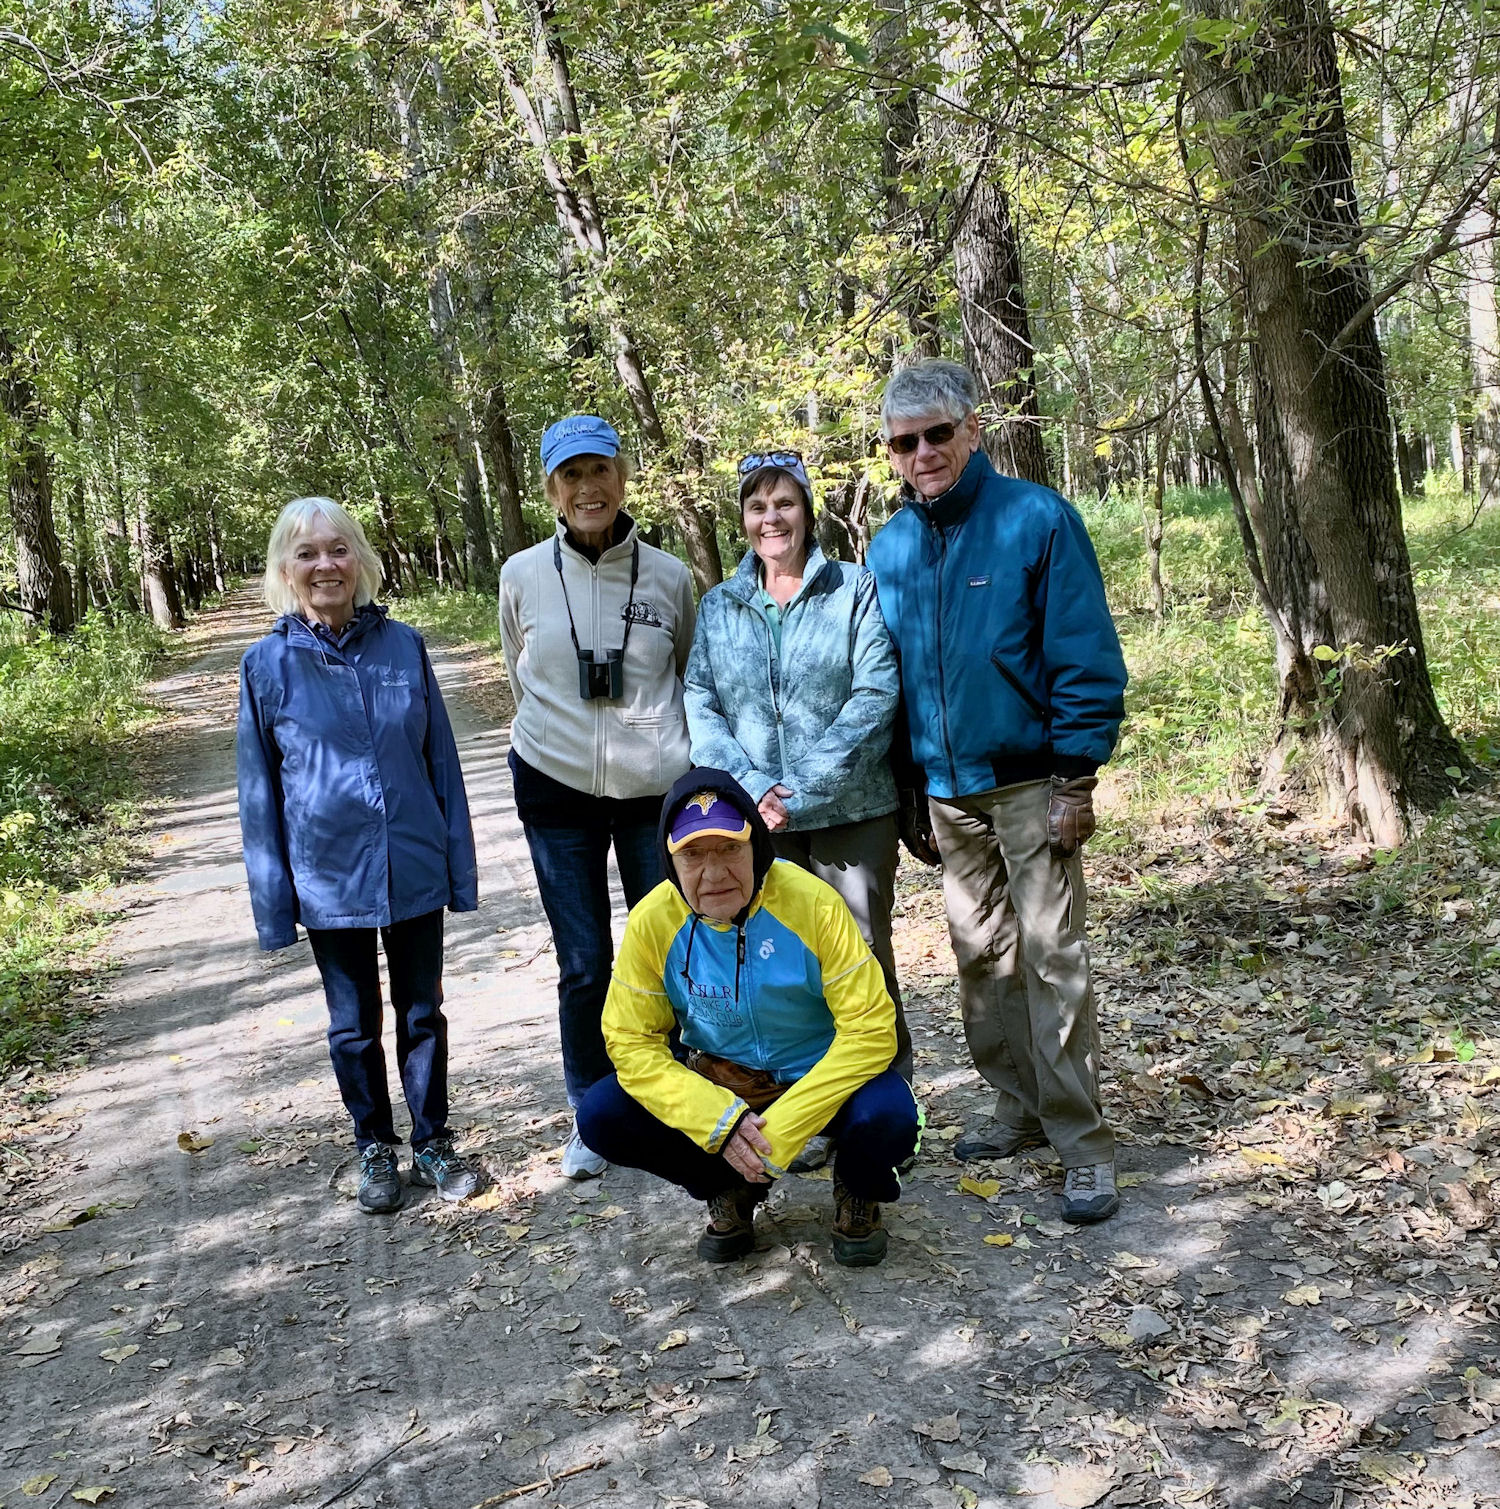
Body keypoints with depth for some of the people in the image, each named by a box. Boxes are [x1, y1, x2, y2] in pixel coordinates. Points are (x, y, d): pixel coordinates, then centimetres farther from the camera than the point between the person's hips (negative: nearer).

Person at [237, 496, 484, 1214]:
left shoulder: (403, 646, -3)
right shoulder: (268, 664, -6)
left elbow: (441, 760, 3)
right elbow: (260, 790, -1)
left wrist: (460, 864, 3)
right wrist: (273, 899, -2)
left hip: (414, 871, 1)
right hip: (330, 879, -1)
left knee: (422, 1012, 14)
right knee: (355, 1024, 14)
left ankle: (433, 1143, 31)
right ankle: (375, 1150, 32)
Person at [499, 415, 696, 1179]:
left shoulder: (667, 575, -2)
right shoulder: (523, 577, -2)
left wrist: (670, 748, 10)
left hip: (657, 790, 0)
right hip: (557, 791, 0)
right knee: (583, 966, 4)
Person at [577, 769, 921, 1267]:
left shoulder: (813, 904, -23)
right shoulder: (653, 922, -16)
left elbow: (870, 1030, -23)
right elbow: (631, 1040, -10)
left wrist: (784, 1130, -27)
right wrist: (718, 1119, -24)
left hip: (819, 1077, -3)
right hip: (717, 1086, 3)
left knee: (887, 1119, -34)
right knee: (601, 1118, -18)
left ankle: (858, 1192, 6)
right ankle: (731, 1188, 10)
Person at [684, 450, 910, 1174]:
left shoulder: (855, 590, 0)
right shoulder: (717, 606, 10)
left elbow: (876, 697, -9)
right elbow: (700, 706, 3)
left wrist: (802, 790, -16)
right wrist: (753, 787, -13)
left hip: (851, 813, -3)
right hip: (758, 819, 3)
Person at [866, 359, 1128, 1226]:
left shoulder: (1036, 520, -8)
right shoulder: (889, 549, 7)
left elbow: (1087, 657, -9)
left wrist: (1077, 778, -13)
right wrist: (906, 791, 13)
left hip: (1028, 782, -5)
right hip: (945, 789, 6)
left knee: (1052, 958, -5)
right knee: (983, 958, 12)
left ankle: (1084, 1146, 3)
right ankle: (1022, 1112, 27)